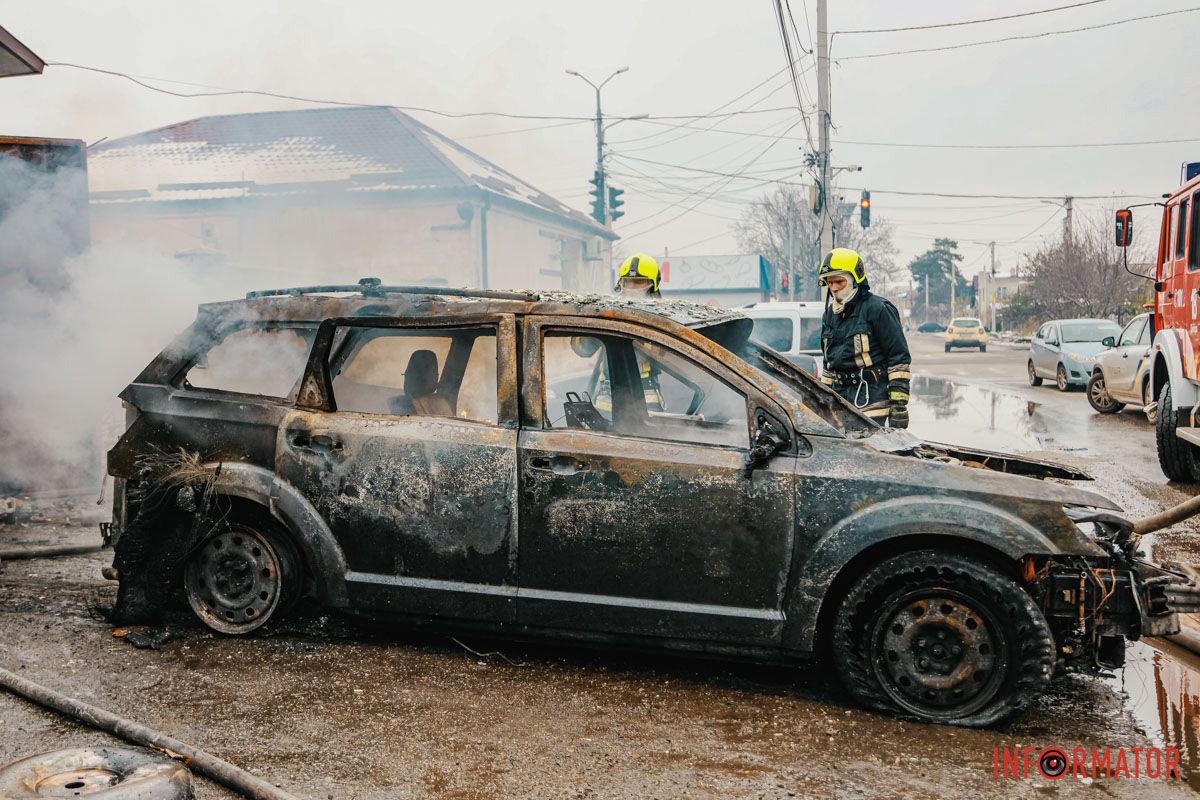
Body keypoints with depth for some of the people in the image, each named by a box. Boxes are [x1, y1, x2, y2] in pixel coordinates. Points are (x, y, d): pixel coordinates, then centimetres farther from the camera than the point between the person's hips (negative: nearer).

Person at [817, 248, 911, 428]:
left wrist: (899, 403, -13)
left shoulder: (877, 308, -5)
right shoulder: (830, 314, 17)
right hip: (839, 396, 7)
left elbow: (900, 358, -8)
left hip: (871, 399, -7)